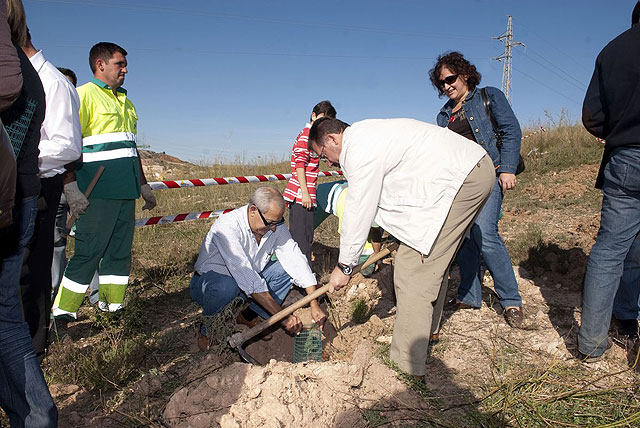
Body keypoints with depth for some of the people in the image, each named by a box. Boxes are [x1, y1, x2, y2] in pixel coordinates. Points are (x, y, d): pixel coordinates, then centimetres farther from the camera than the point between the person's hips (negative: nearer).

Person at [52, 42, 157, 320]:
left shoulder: (125, 101, 22)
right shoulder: (84, 94, -2)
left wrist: (143, 184, 25)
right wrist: (71, 188, -18)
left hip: (125, 188, 8)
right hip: (98, 189, -7)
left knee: (120, 249, 9)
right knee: (89, 250, -6)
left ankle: (112, 305, 19)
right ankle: (62, 312, 6)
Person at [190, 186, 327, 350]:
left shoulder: (275, 225, -12)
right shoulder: (227, 227, -32)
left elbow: (296, 259, -15)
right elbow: (248, 280, -37)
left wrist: (314, 305, -23)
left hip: (247, 281, 6)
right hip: (209, 281, -6)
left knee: (285, 269, -13)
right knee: (226, 286, -39)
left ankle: (248, 317, -1)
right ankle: (207, 330, -9)